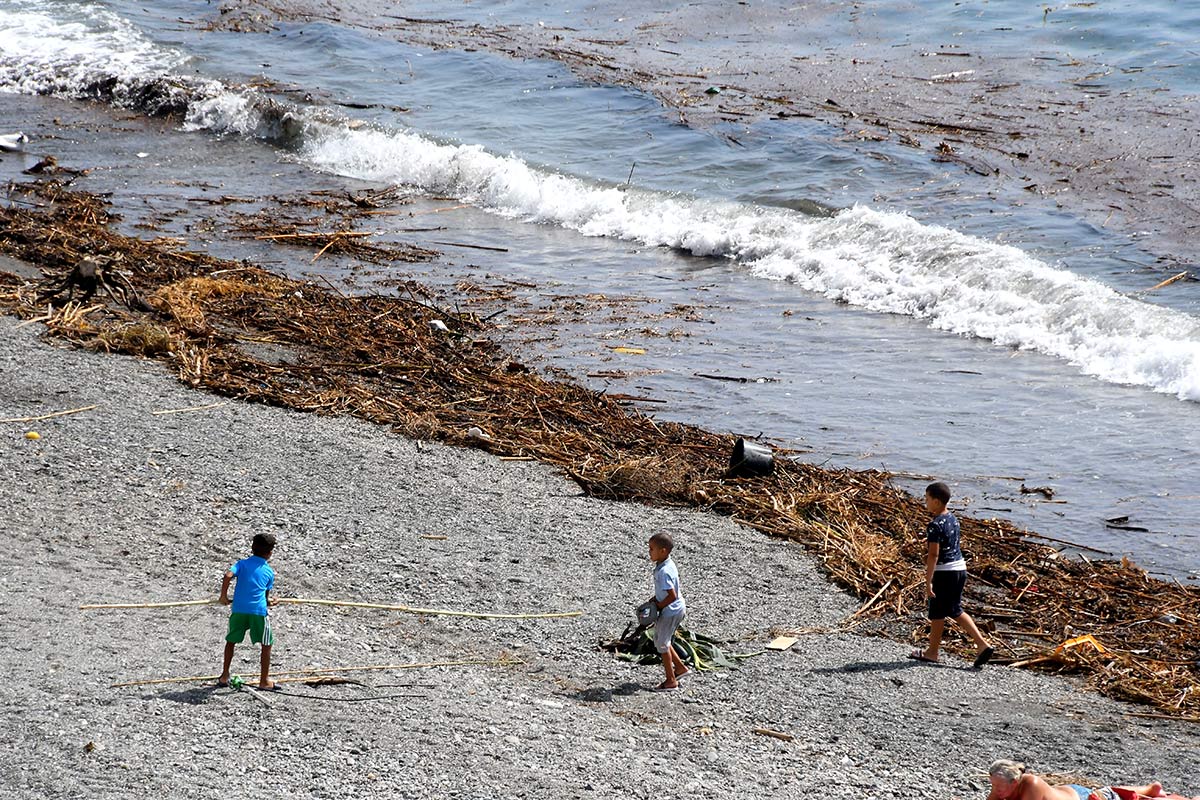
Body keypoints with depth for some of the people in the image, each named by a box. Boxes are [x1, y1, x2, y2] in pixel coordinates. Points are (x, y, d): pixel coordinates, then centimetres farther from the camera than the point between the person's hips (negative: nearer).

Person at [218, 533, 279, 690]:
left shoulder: (243, 564, 8)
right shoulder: (269, 572, 9)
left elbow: (228, 575, -10)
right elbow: (266, 595, 12)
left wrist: (224, 596, 0)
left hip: (238, 609, 2)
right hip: (259, 610, -2)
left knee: (231, 641, 20)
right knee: (266, 644, 11)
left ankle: (224, 676, 22)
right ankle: (264, 680, 10)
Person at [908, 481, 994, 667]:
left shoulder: (935, 525, -19)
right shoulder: (953, 519, 8)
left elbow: (933, 555, -22)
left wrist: (928, 581, -21)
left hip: (944, 572, -8)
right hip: (960, 568, 8)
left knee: (937, 613, 5)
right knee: (955, 611, 15)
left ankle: (932, 652, 17)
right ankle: (983, 644, 7)